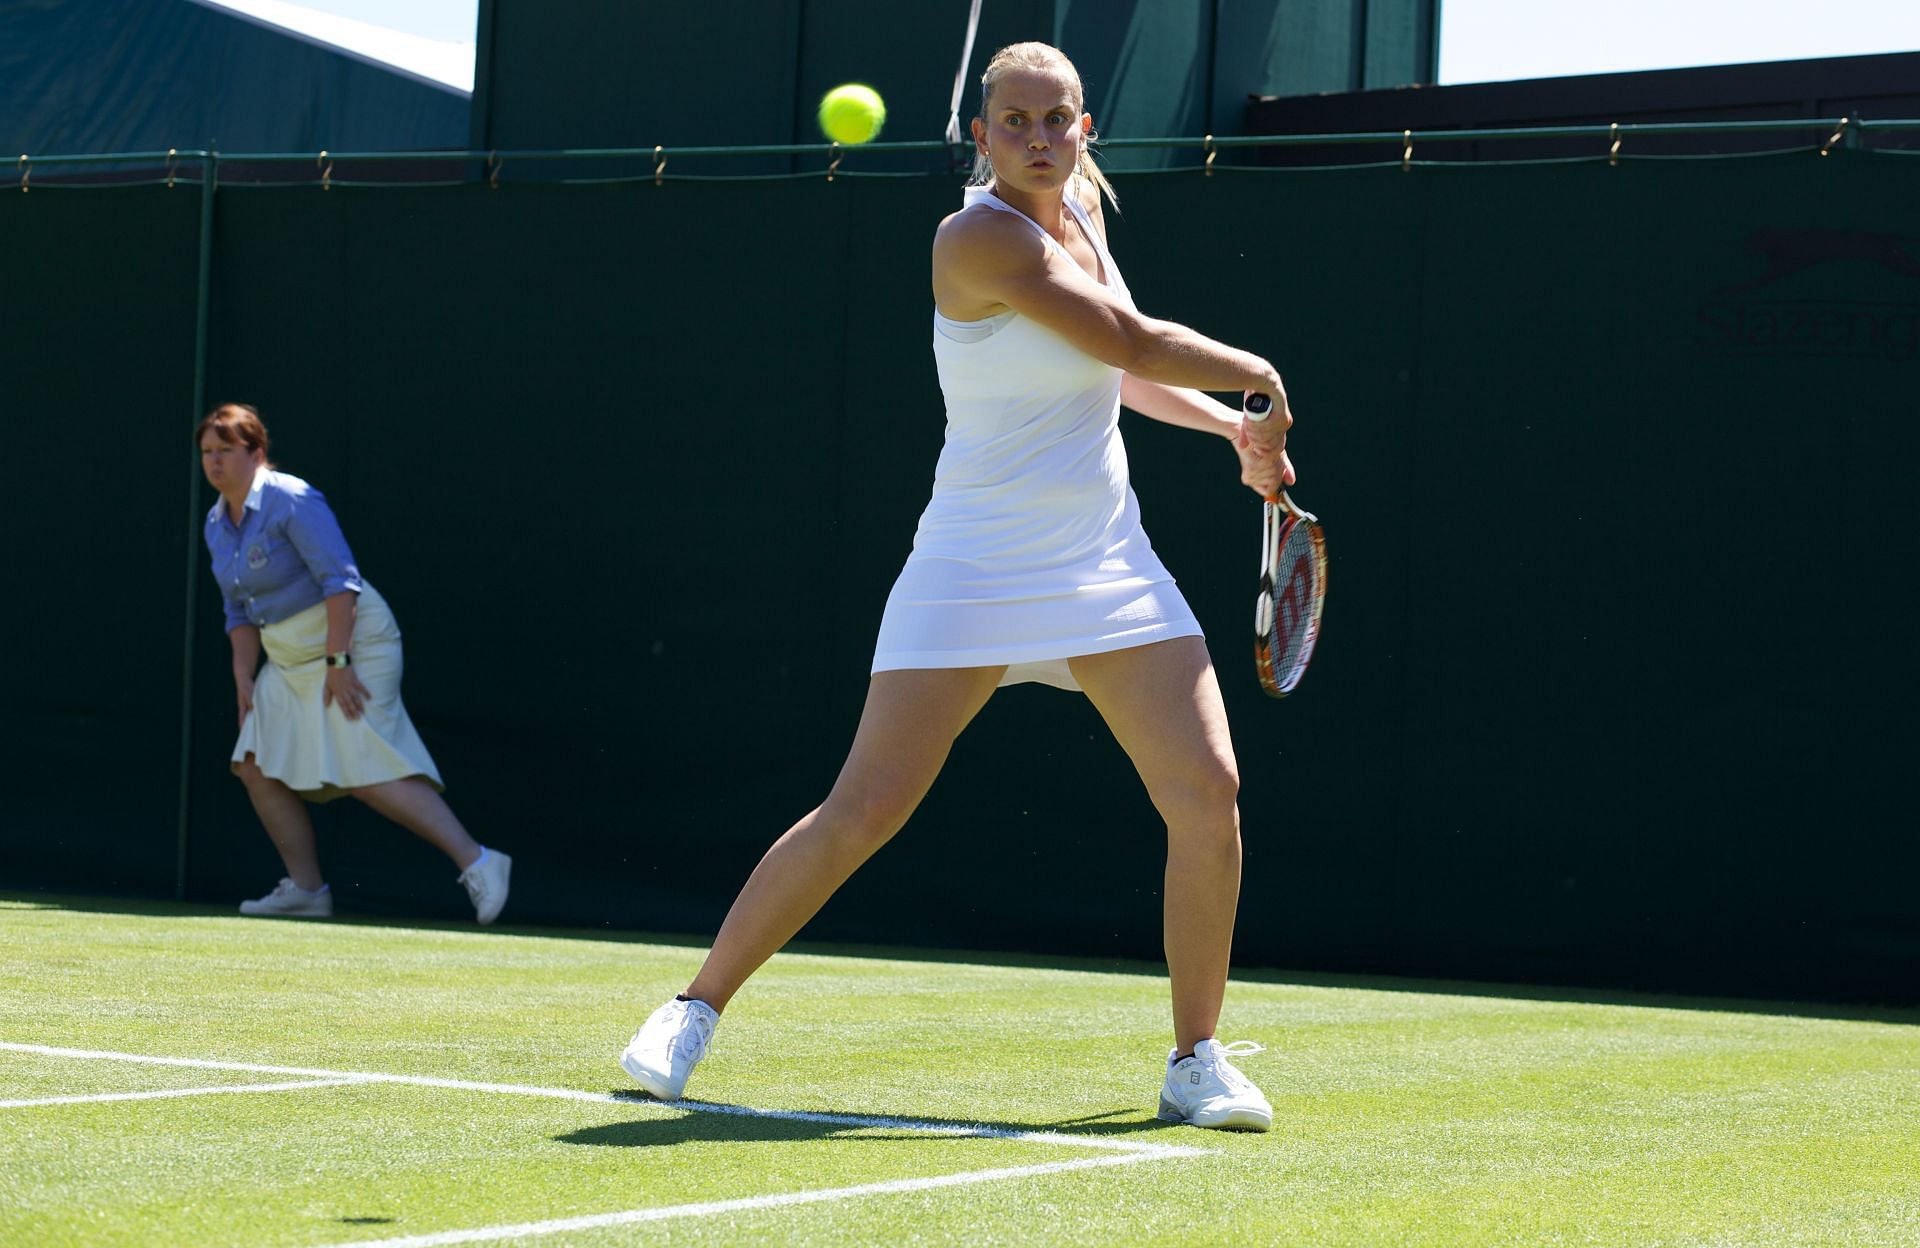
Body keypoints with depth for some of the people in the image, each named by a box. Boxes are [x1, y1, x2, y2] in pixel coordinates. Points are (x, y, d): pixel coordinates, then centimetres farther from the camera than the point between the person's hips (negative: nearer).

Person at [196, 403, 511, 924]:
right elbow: (240, 613, 17)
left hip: (351, 642, -9)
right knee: (257, 767, 1)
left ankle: (476, 862, -19)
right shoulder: (217, 525, 10)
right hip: (289, 660, 9)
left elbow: (340, 581, -21)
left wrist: (338, 663, -25)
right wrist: (244, 680, 7)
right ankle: (306, 889, 10)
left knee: (368, 773, -19)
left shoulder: (292, 501, -16)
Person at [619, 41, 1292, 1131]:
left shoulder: (1083, 207, 8)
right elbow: (1135, 344, -18)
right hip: (972, 578, -6)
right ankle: (696, 1011, 7)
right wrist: (1253, 374, -2)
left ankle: (1198, 1061, 5)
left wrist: (1233, 425, 15)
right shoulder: (980, 237, -17)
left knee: (1208, 790, -8)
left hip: (1107, 569, 6)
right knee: (863, 810, -9)